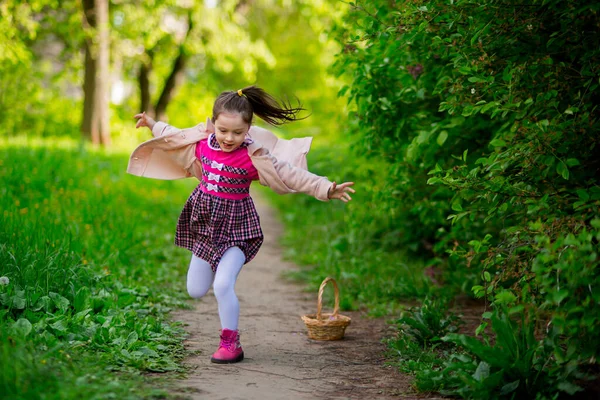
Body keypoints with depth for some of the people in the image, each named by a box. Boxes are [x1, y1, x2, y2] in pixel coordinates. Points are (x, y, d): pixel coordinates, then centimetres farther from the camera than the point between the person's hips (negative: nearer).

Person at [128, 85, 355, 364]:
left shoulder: (253, 156, -19)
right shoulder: (203, 142, -5)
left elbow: (291, 175, -23)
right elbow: (175, 136, 18)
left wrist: (327, 189, -32)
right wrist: (153, 125, 30)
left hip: (235, 227, -5)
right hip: (204, 223, 6)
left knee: (223, 286, -19)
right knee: (195, 291, 12)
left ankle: (230, 344, 0)